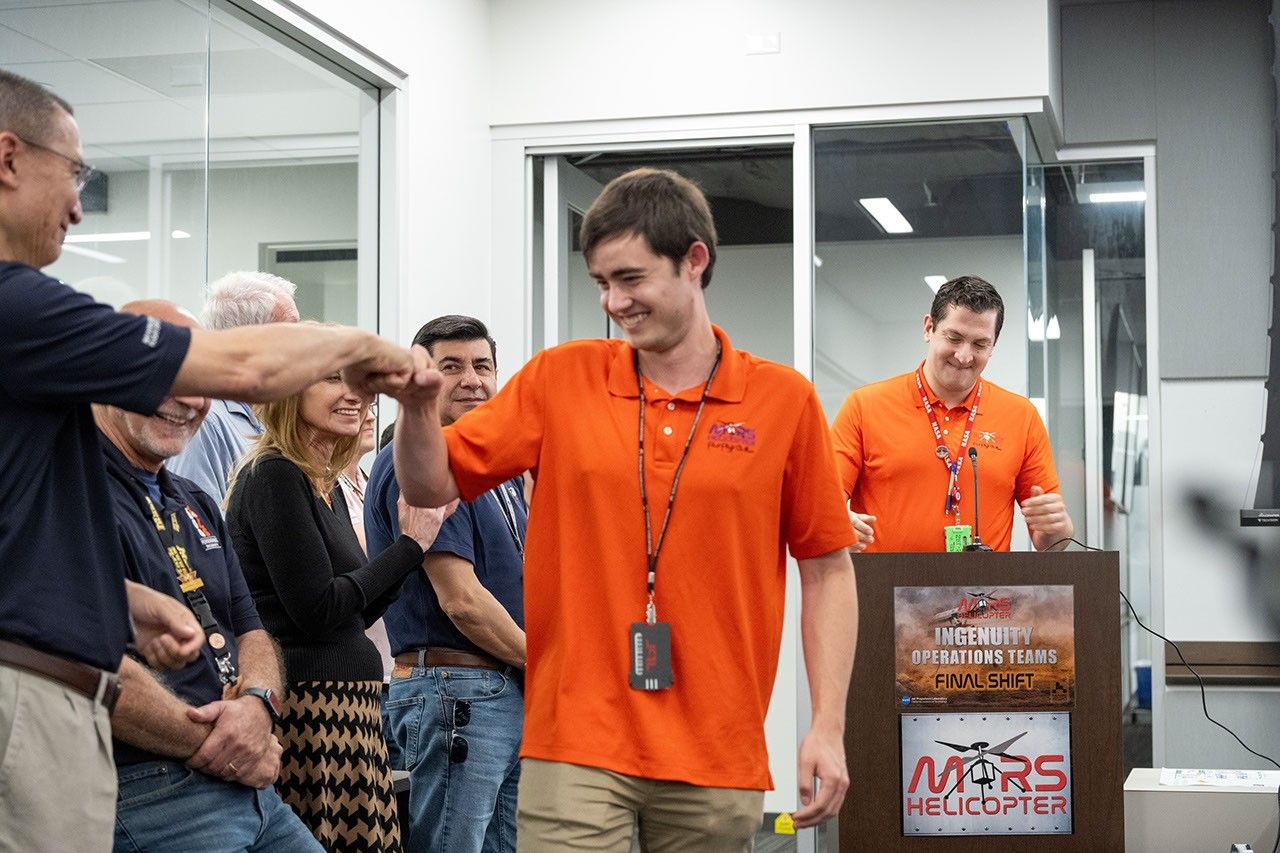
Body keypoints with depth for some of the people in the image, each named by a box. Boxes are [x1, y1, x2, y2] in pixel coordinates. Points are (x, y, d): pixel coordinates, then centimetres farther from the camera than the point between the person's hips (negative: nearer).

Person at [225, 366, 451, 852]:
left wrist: (413, 540, 8)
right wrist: (409, 547, -7)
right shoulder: (273, 477, -9)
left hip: (350, 703, 9)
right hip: (307, 708, -9)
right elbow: (316, 609, -15)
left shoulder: (326, 487, 18)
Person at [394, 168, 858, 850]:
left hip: (718, 754, 0)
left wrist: (828, 727, -1)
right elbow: (430, 486, 6)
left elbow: (827, 568, 4)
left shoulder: (783, 399, 1)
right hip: (575, 744, 0)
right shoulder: (559, 378, 5)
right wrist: (419, 407, -14)